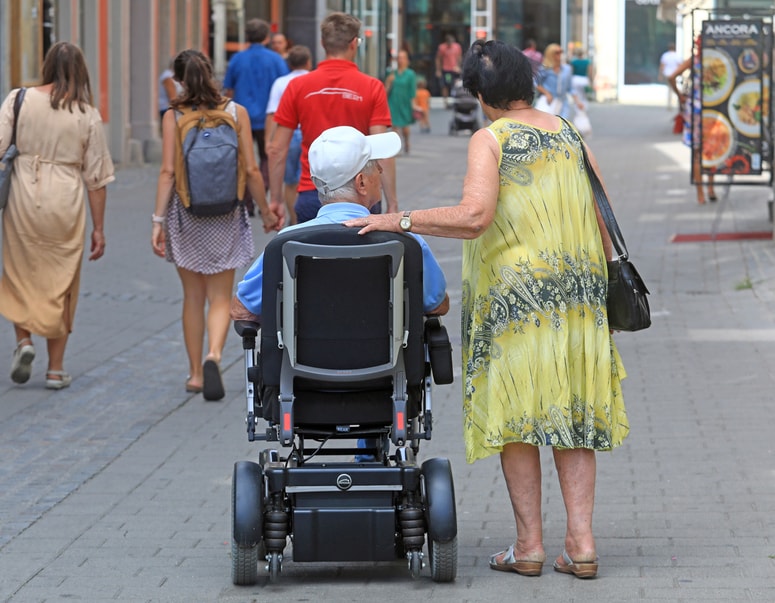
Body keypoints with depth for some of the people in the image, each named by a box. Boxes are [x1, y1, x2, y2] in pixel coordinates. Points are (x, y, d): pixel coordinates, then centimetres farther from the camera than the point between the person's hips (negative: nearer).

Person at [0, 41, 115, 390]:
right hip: (66, 204, 0)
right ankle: (56, 368, 14)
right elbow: (96, 177, 1)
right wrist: (98, 228, 8)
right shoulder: (87, 115, -1)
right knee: (60, 283, 11)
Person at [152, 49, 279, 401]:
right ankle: (213, 355, -20)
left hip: (185, 211, 0)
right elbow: (251, 170, -3)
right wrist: (265, 211, 8)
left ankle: (195, 373, 17)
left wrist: (158, 220, -7)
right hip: (226, 214, 0)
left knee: (193, 297, 12)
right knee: (220, 298, 5)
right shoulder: (236, 112, -3)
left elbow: (168, 172, -10)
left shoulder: (173, 117, -5)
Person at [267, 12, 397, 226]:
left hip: (311, 198, 1)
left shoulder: (298, 87, 1)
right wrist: (392, 204, -5)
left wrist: (276, 200, 9)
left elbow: (277, 150, 1)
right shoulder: (372, 88, -3)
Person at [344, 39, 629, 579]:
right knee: (571, 418, 9)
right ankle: (581, 544, 4)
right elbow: (604, 228, 10)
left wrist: (400, 221, -18)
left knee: (515, 416, 4)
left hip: (514, 298, -5)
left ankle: (529, 546, 5)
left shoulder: (490, 140, -8)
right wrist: (598, 289, 22)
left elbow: (474, 217, -23)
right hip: (579, 294, 5)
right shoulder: (571, 138, 9)